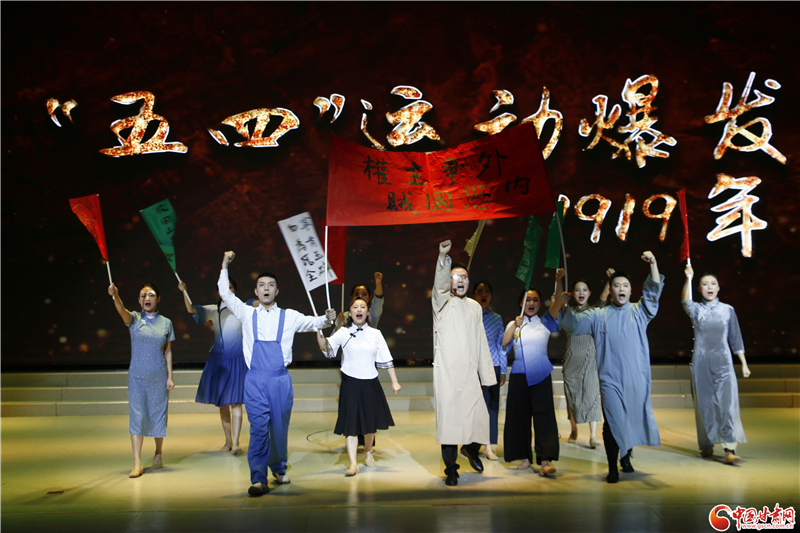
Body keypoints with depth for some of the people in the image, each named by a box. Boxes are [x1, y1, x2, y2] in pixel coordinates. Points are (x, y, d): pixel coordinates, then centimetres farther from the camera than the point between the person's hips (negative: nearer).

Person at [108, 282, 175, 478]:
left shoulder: (166, 322, 5)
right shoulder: (134, 319, 1)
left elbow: (168, 351, 7)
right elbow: (122, 310, -22)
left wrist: (170, 377, 2)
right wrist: (115, 295, -43)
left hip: (159, 377, 1)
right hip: (137, 376, -1)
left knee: (158, 415, 7)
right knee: (136, 416, -5)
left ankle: (158, 453, 31)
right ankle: (137, 464, -3)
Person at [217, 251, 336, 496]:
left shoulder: (289, 316, 9)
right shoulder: (247, 314, 10)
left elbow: (314, 322, 10)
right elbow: (225, 293, 9)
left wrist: (327, 318, -11)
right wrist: (225, 266, 4)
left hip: (281, 379, 1)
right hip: (255, 380, -1)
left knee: (280, 428, 8)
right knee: (258, 429, -8)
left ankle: (278, 468, 31)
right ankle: (258, 479, -5)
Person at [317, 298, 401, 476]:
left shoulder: (375, 334, 4)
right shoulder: (343, 333, 0)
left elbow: (386, 360, 4)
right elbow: (326, 348, -13)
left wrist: (394, 381, 0)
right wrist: (319, 330, -29)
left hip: (371, 383, 2)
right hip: (351, 383, -2)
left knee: (371, 421, 14)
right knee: (351, 423, -6)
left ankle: (368, 451, 38)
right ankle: (353, 463, -3)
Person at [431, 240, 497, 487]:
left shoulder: (475, 307, 14)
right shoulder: (442, 303, 1)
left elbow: (481, 343, 16)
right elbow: (440, 285, -22)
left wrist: (488, 374, 12)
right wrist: (443, 258, -40)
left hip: (469, 373, 3)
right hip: (445, 372, -3)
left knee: (479, 417, -6)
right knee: (448, 418, -2)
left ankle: (471, 449, 25)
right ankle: (451, 468, 13)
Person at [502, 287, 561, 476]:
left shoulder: (545, 323, 7)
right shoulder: (514, 324, 11)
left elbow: (558, 301, -8)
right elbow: (504, 342, -5)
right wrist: (515, 325, -17)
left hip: (540, 375, -2)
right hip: (519, 375, 2)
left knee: (543, 413, -12)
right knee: (520, 415, 4)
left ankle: (545, 460, -17)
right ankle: (525, 457, 14)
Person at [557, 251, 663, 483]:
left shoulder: (639, 312, 7)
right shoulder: (598, 315, 9)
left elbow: (653, 293, -6)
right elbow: (573, 323, 15)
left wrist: (653, 264, -17)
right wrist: (564, 305, 1)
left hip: (636, 379, 1)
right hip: (610, 379, -1)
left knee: (634, 419, 10)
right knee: (613, 422, -6)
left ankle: (626, 456, 32)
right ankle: (612, 467, 3)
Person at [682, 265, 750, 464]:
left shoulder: (728, 310, 7)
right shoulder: (696, 310, 4)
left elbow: (736, 339, 11)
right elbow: (686, 301, -21)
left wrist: (744, 364, 9)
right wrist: (688, 278, -36)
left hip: (723, 362, 0)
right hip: (701, 363, 0)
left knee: (727, 403, -10)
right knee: (704, 404, 5)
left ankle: (729, 449, -13)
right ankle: (707, 445, 17)